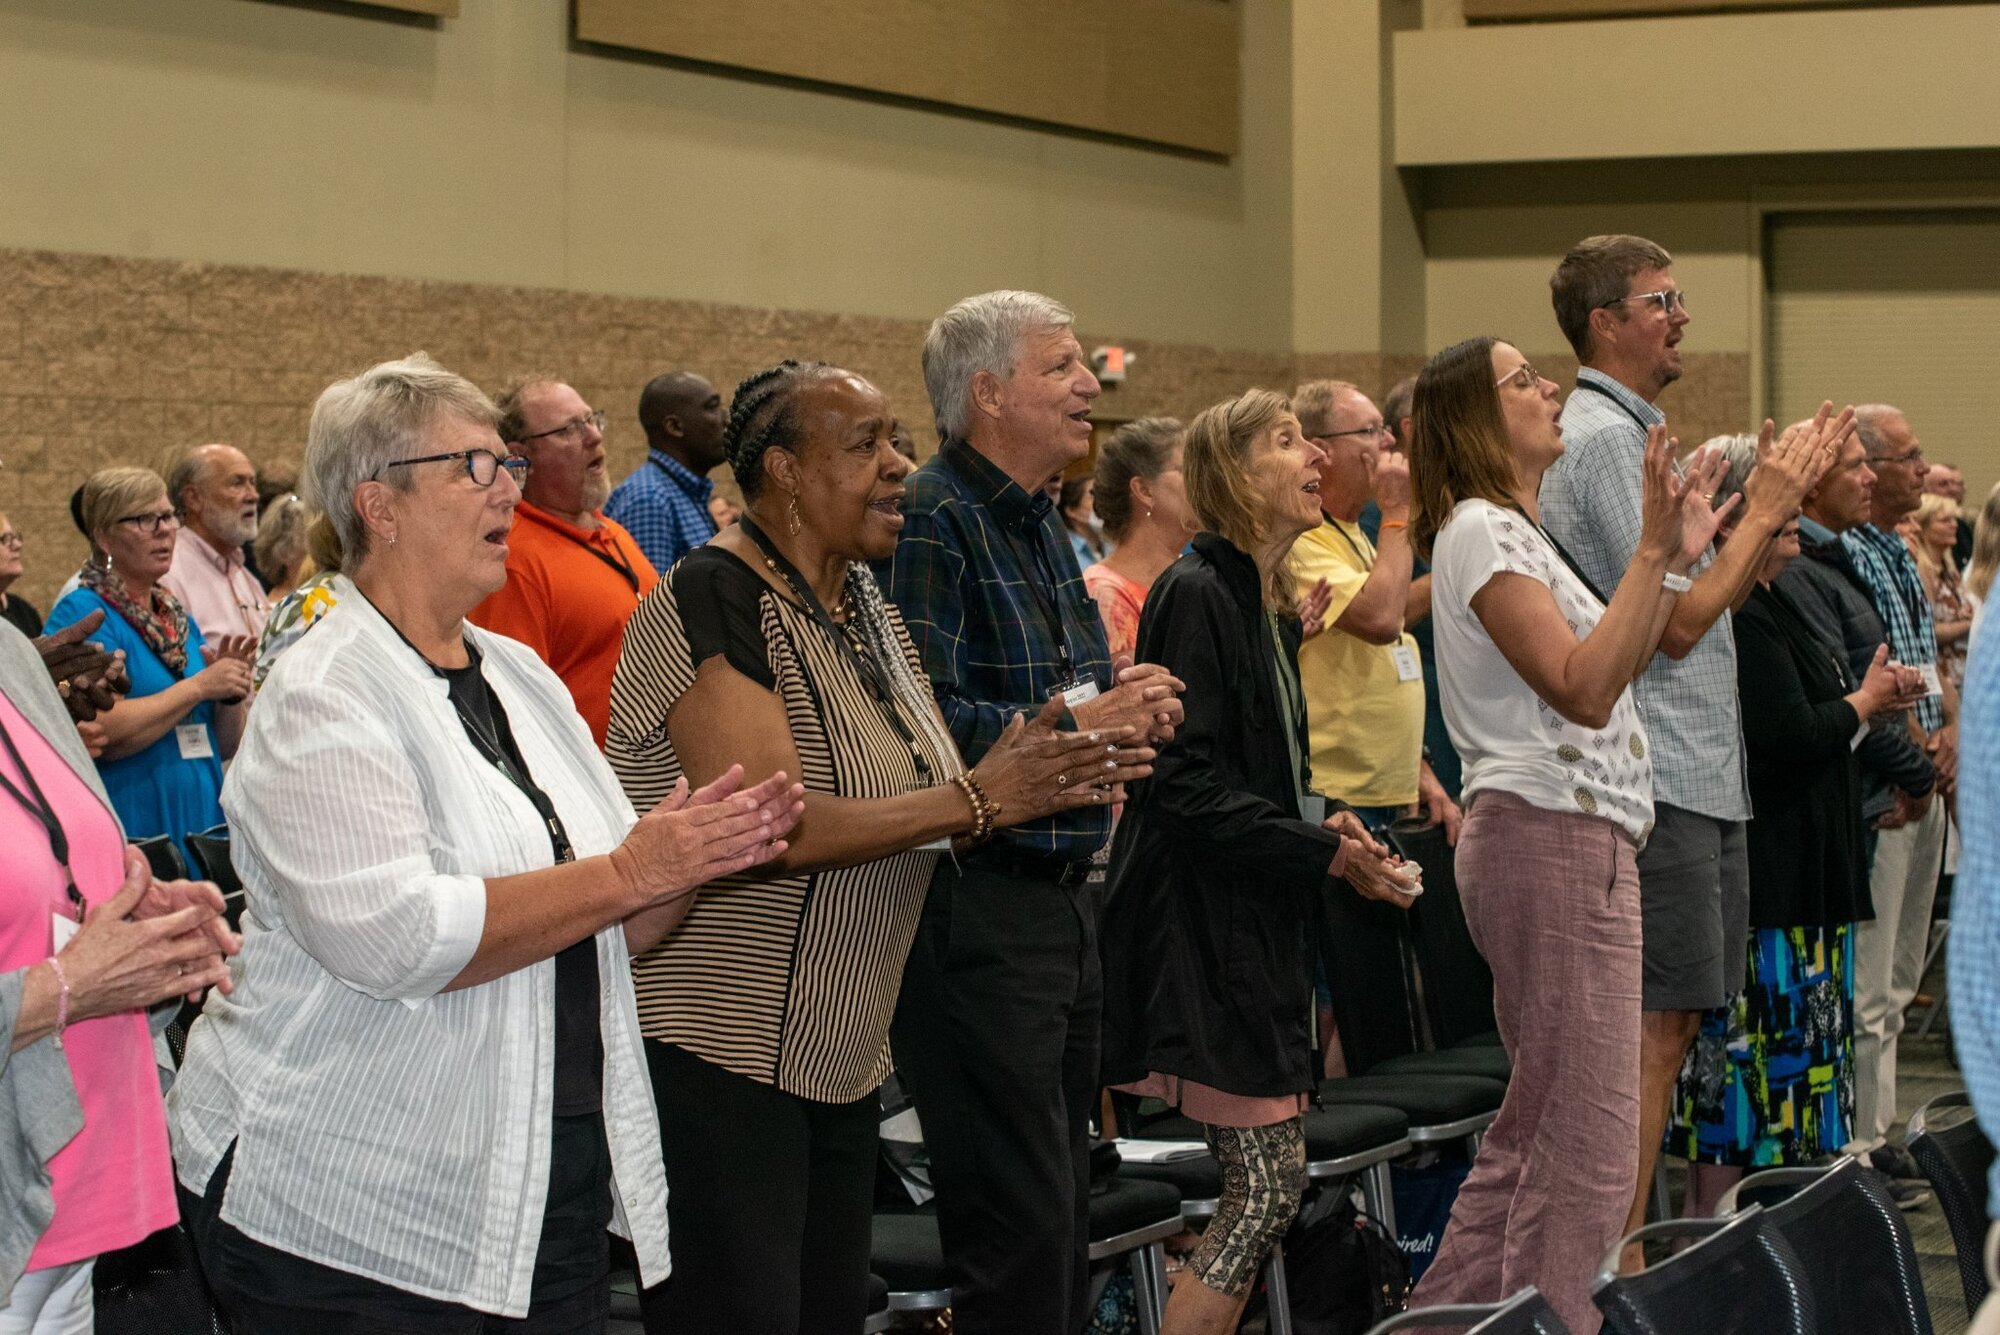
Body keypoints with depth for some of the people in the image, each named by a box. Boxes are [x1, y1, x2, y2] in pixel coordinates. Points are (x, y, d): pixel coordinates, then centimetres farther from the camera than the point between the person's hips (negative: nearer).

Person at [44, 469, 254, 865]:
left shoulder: (179, 618, 15)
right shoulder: (83, 614, -7)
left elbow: (224, 745, 19)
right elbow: (104, 733, -20)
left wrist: (232, 695, -1)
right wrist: (200, 686, -15)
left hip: (200, 830, 7)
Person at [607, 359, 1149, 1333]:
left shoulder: (861, 601, 12)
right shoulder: (714, 600, -15)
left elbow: (898, 791, 15)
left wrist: (1027, 770, -4)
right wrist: (975, 800, -21)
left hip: (843, 1059, 9)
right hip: (718, 1050, -9)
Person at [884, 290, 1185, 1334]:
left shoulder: (1041, 527, 19)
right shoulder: (932, 521, -13)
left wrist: (1127, 703, 8)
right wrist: (1068, 725, -19)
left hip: (1064, 893, 10)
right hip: (975, 904, -10)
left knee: (1062, 1209, 14)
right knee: (1023, 1226, -9)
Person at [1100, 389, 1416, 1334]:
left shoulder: (1269, 608, 16)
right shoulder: (1195, 597, -13)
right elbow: (1188, 786, -20)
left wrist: (1322, 827, 5)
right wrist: (1322, 850, -16)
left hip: (1259, 926, 10)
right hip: (1201, 926, -10)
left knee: (1268, 1183, 9)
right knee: (1269, 1182, -10)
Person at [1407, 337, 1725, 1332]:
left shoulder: (1516, 532, 20)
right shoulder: (1481, 530, -11)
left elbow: (1615, 667, 20)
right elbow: (1582, 690, -21)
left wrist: (1675, 558, 16)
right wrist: (1651, 552, -21)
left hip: (1570, 840, 11)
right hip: (1551, 838, -11)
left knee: (1535, 1126, 14)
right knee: (1585, 1138, -10)